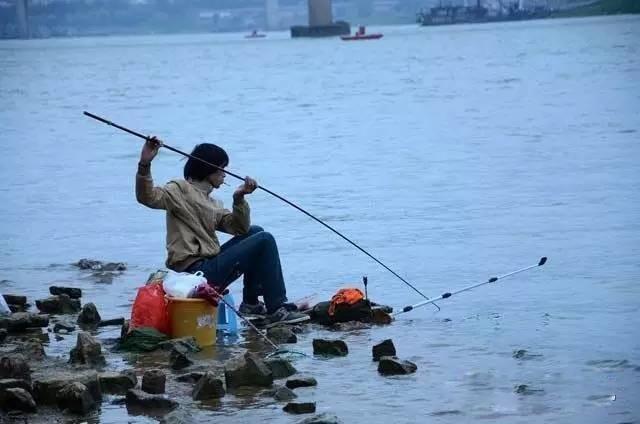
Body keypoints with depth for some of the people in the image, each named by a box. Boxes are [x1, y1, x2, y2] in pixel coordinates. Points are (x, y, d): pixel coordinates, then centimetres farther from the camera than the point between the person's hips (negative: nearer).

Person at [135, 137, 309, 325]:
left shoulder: (211, 203, 21)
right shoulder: (181, 189, -3)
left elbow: (240, 228, 8)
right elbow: (147, 197, -21)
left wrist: (239, 200, -8)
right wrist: (144, 165, -37)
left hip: (209, 263, 9)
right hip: (196, 271, -9)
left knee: (255, 232, 21)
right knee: (264, 240, -8)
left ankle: (250, 302, 20)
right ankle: (278, 310, -6)